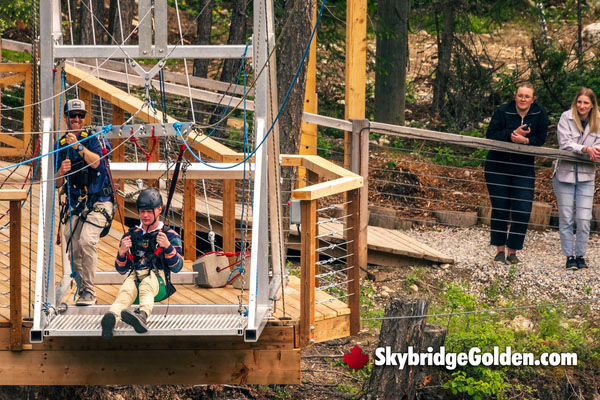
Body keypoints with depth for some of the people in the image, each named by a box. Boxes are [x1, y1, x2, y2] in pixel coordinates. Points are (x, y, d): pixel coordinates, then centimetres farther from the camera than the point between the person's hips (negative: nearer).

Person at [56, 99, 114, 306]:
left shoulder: (95, 139, -2)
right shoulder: (60, 146, 9)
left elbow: (96, 162, -22)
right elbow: (57, 184, 7)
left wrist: (78, 146, -34)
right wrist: (62, 171, -15)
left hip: (98, 202, -5)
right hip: (74, 205, 5)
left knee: (87, 241, -24)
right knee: (74, 250, -1)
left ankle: (89, 292, -20)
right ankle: (82, 291, 14)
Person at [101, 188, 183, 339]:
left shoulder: (170, 236, 16)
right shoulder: (131, 235, 24)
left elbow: (177, 268, 3)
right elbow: (121, 270, 20)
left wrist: (167, 247, -13)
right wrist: (122, 253, -1)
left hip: (159, 281, -2)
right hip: (135, 277, 2)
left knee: (146, 286, -40)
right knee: (126, 291, -36)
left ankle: (142, 315, -73)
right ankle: (112, 317, -69)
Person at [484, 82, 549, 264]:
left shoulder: (540, 114, -3)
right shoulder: (503, 112, -8)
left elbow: (540, 140, -6)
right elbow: (490, 135, -13)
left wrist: (525, 140, -25)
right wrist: (512, 135, -26)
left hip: (524, 169, 1)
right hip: (497, 167, -1)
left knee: (522, 212, -7)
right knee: (500, 209, 2)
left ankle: (512, 251, 6)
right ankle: (500, 250, 15)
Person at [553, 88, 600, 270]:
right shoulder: (566, 117, -3)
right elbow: (565, 143, -11)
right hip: (565, 173, -2)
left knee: (584, 220, -2)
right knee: (566, 219, 2)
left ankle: (581, 255, 11)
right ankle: (569, 256, 11)